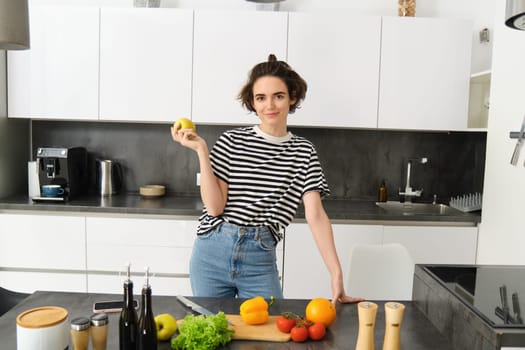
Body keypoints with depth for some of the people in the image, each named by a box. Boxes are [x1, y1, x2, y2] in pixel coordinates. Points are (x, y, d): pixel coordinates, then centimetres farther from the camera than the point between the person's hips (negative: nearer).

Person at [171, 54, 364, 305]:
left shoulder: (303, 152, 0)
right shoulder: (232, 141, -4)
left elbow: (315, 215, -7)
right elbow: (214, 207, -9)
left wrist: (336, 274, -14)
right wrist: (201, 151, -15)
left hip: (260, 260, 0)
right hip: (212, 254, 0)